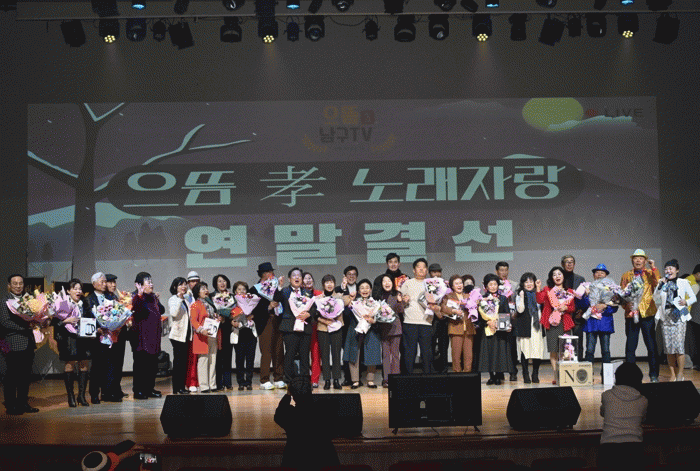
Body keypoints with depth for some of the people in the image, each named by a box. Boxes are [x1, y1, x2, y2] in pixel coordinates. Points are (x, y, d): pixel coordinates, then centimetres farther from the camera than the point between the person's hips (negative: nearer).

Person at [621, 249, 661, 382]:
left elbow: (658, 285, -10)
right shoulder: (626, 275, 15)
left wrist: (653, 268, -14)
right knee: (630, 346, 2)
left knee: (651, 345, -1)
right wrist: (626, 304, -5)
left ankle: (654, 375, 6)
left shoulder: (650, 273, 9)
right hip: (631, 314, 2)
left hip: (647, 313, -1)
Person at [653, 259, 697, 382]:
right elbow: (656, 299, 5)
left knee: (679, 345, -10)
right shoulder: (662, 283, 13)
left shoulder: (683, 283, 6)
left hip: (679, 316, -3)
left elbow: (693, 298, 11)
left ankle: (680, 375, 0)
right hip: (665, 316, 3)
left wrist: (686, 302, -9)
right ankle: (673, 375, 8)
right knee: (668, 347, 1)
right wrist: (660, 286, -6)